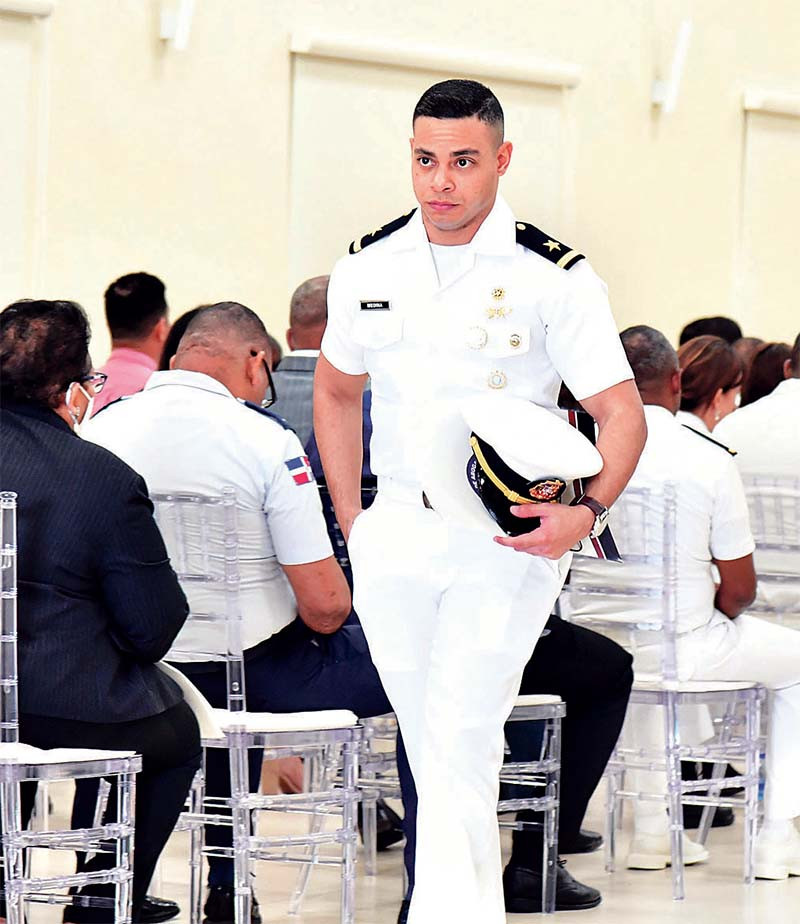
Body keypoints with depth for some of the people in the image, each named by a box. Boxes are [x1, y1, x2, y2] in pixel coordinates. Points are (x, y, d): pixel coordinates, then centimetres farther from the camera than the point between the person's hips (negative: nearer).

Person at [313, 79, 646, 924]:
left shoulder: (554, 276, -7)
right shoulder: (368, 268, 6)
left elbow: (622, 414, -7)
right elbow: (336, 389, 22)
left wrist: (586, 513, -24)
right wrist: (350, 522, 15)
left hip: (507, 542, -5)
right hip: (395, 538, 5)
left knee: (458, 743, -14)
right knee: (428, 748, 9)